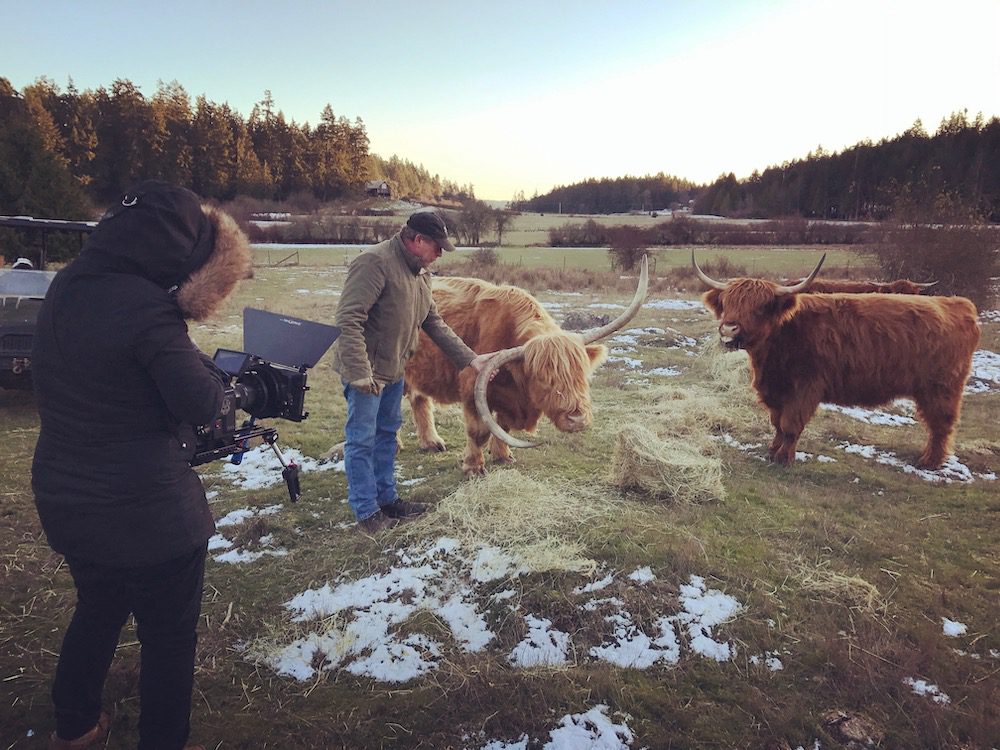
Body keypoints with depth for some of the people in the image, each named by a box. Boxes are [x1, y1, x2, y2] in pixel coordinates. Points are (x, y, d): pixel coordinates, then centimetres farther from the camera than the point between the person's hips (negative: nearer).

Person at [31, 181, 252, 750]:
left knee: (98, 612, 30)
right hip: (148, 514, -8)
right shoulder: (148, 310, -26)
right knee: (169, 638, 12)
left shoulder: (66, 287, 1)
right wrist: (210, 369, -1)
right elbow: (203, 405, -20)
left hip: (65, 503, 9)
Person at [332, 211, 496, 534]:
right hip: (365, 371, -9)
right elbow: (348, 320, -27)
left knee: (387, 434, 18)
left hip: (394, 369, 9)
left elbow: (434, 322, 11)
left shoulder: (421, 272, 6)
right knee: (362, 441, 2)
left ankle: (387, 499, 32)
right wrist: (360, 373, -31)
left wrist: (469, 358, 6)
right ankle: (366, 512, 15)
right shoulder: (375, 262, -22)